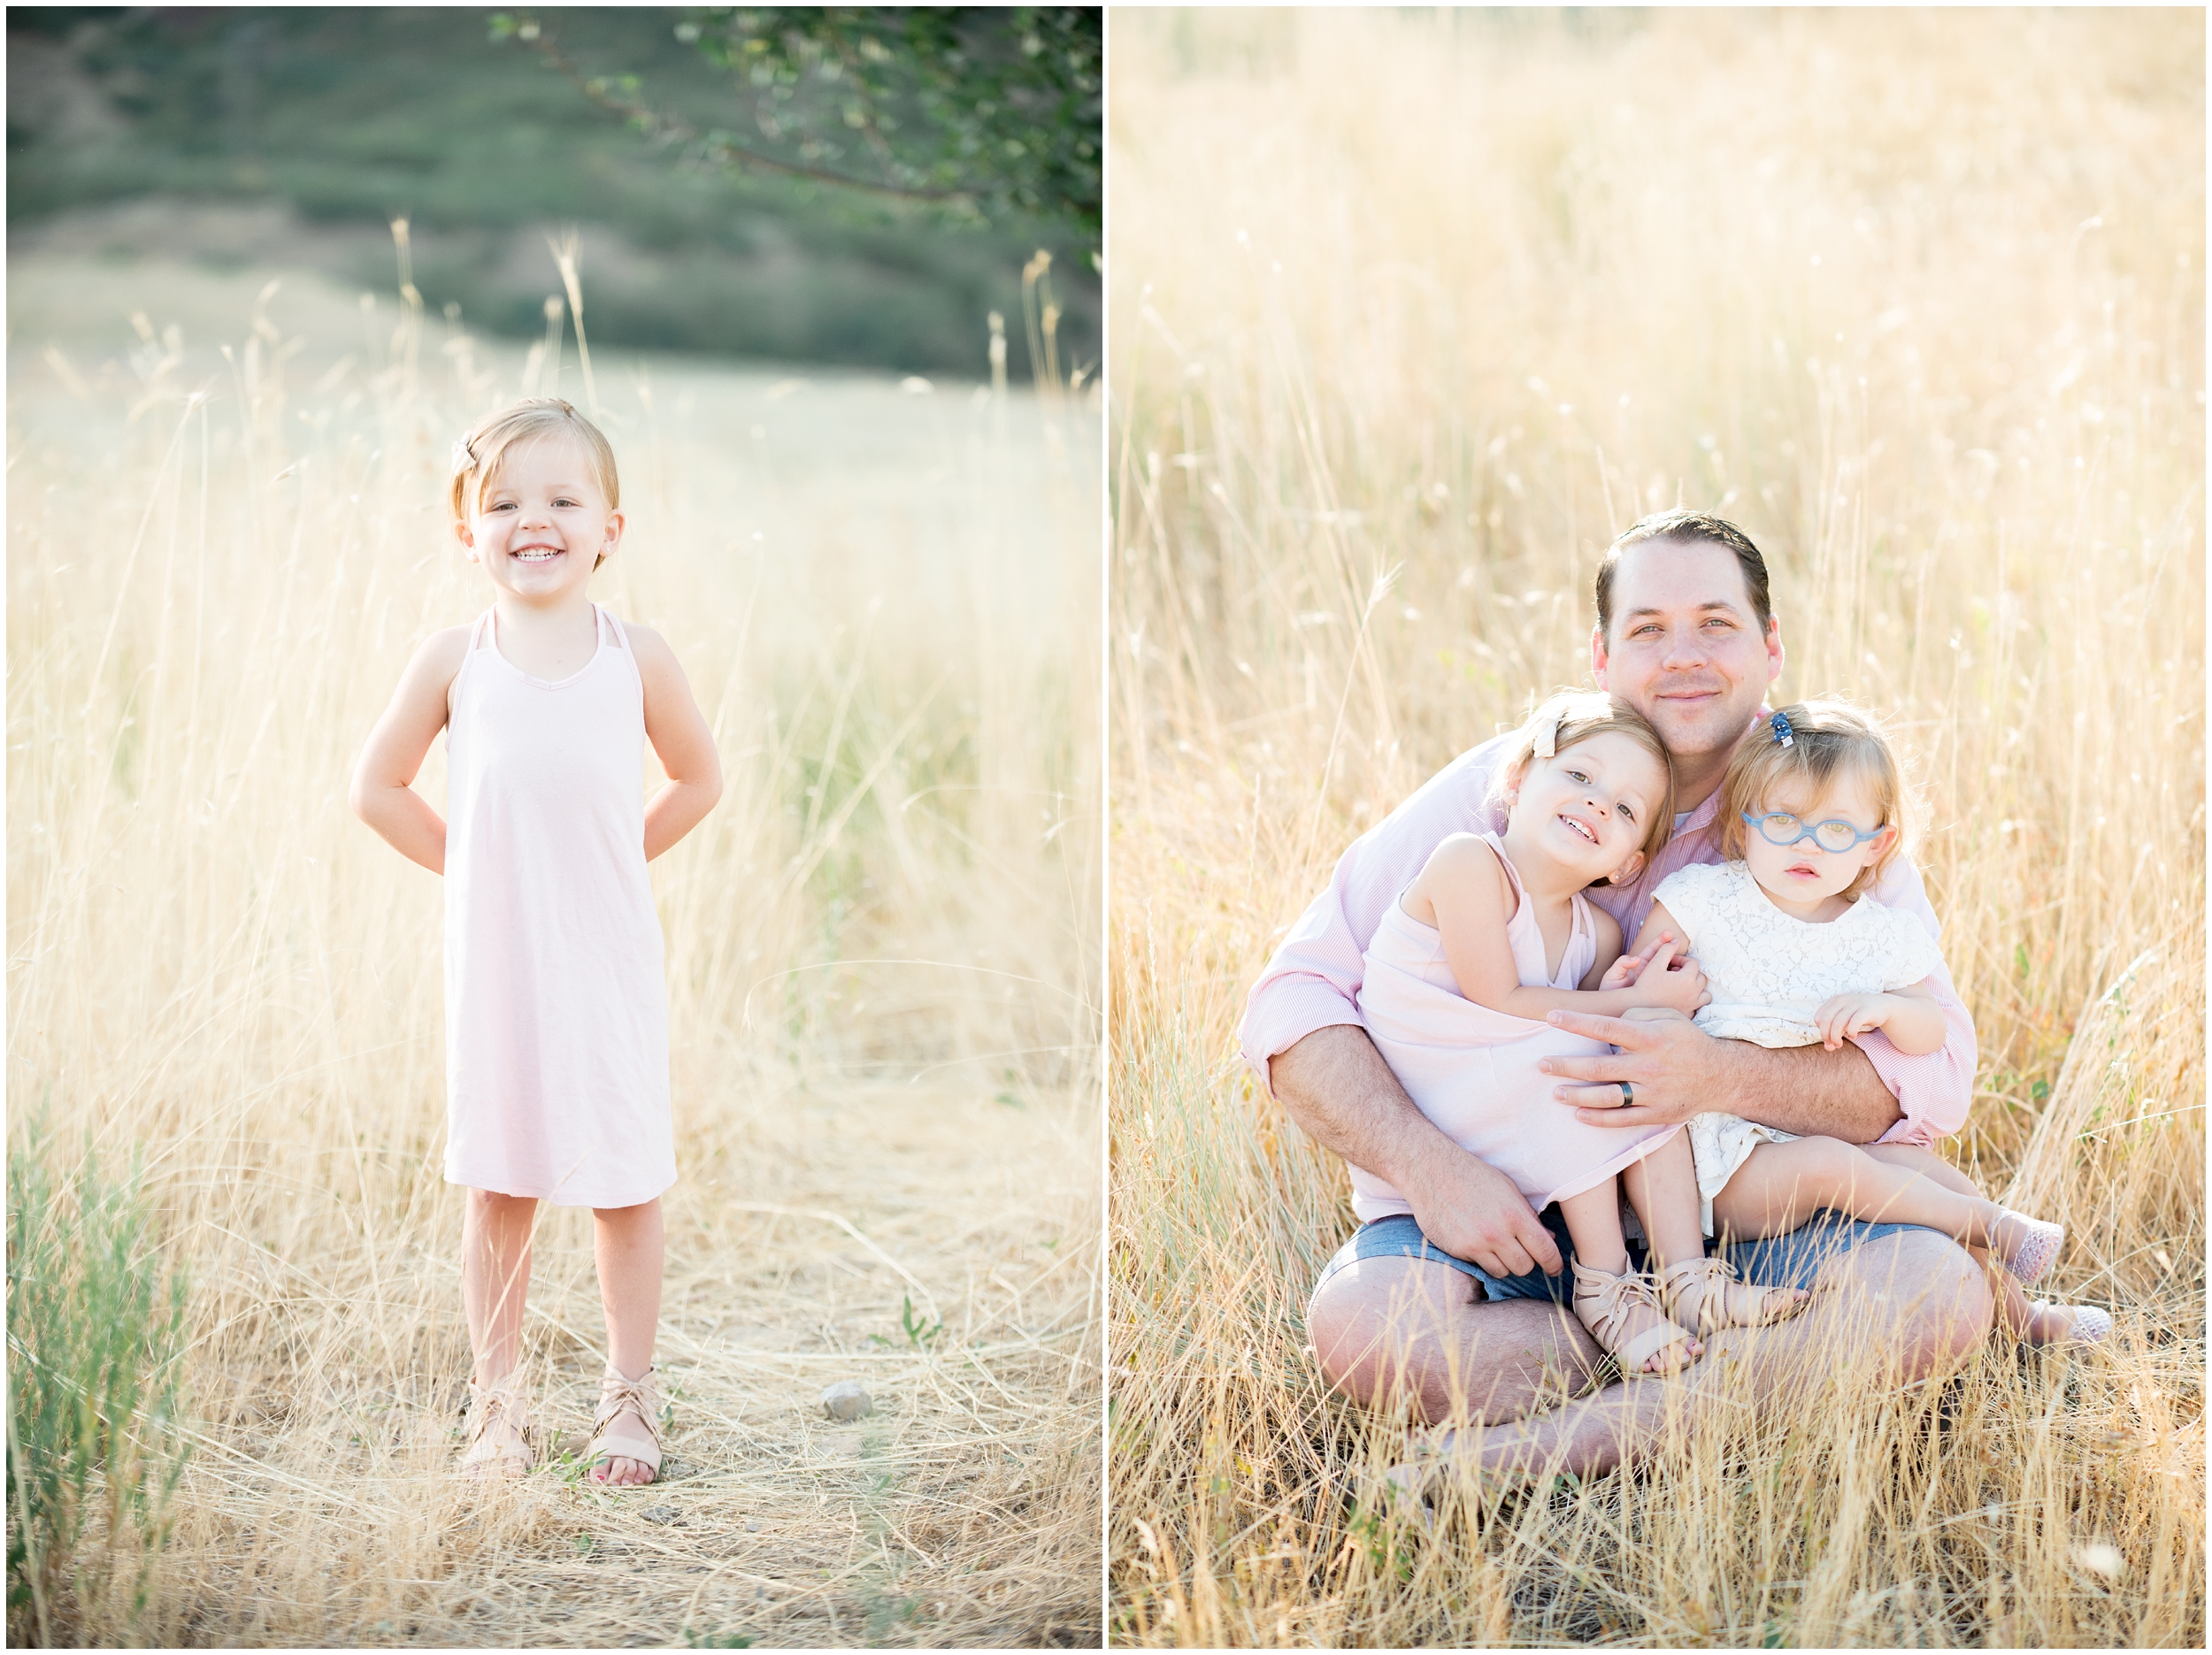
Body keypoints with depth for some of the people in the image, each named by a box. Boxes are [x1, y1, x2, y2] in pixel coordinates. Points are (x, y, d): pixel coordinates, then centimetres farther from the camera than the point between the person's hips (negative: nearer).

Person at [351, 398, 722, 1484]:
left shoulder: (637, 661, -2)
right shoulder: (454, 662, -3)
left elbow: (697, 782, 10)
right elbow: (379, 789, 6)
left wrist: (609, 860, 5)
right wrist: (470, 865, 2)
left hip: (609, 960, 0)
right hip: (494, 960, 0)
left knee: (625, 1185, 6)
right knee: (496, 1185, 7)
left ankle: (630, 1396, 19)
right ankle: (495, 1399, 18)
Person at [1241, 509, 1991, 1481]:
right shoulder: (1501, 791, -6)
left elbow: (1936, 1075, -10)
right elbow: (1294, 1003, -9)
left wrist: (1722, 1078, -28)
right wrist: (1430, 1166, -25)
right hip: (1520, 1215, -1)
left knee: (1939, 1291, -28)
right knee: (1360, 1322, -31)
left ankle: (1548, 1445, -25)